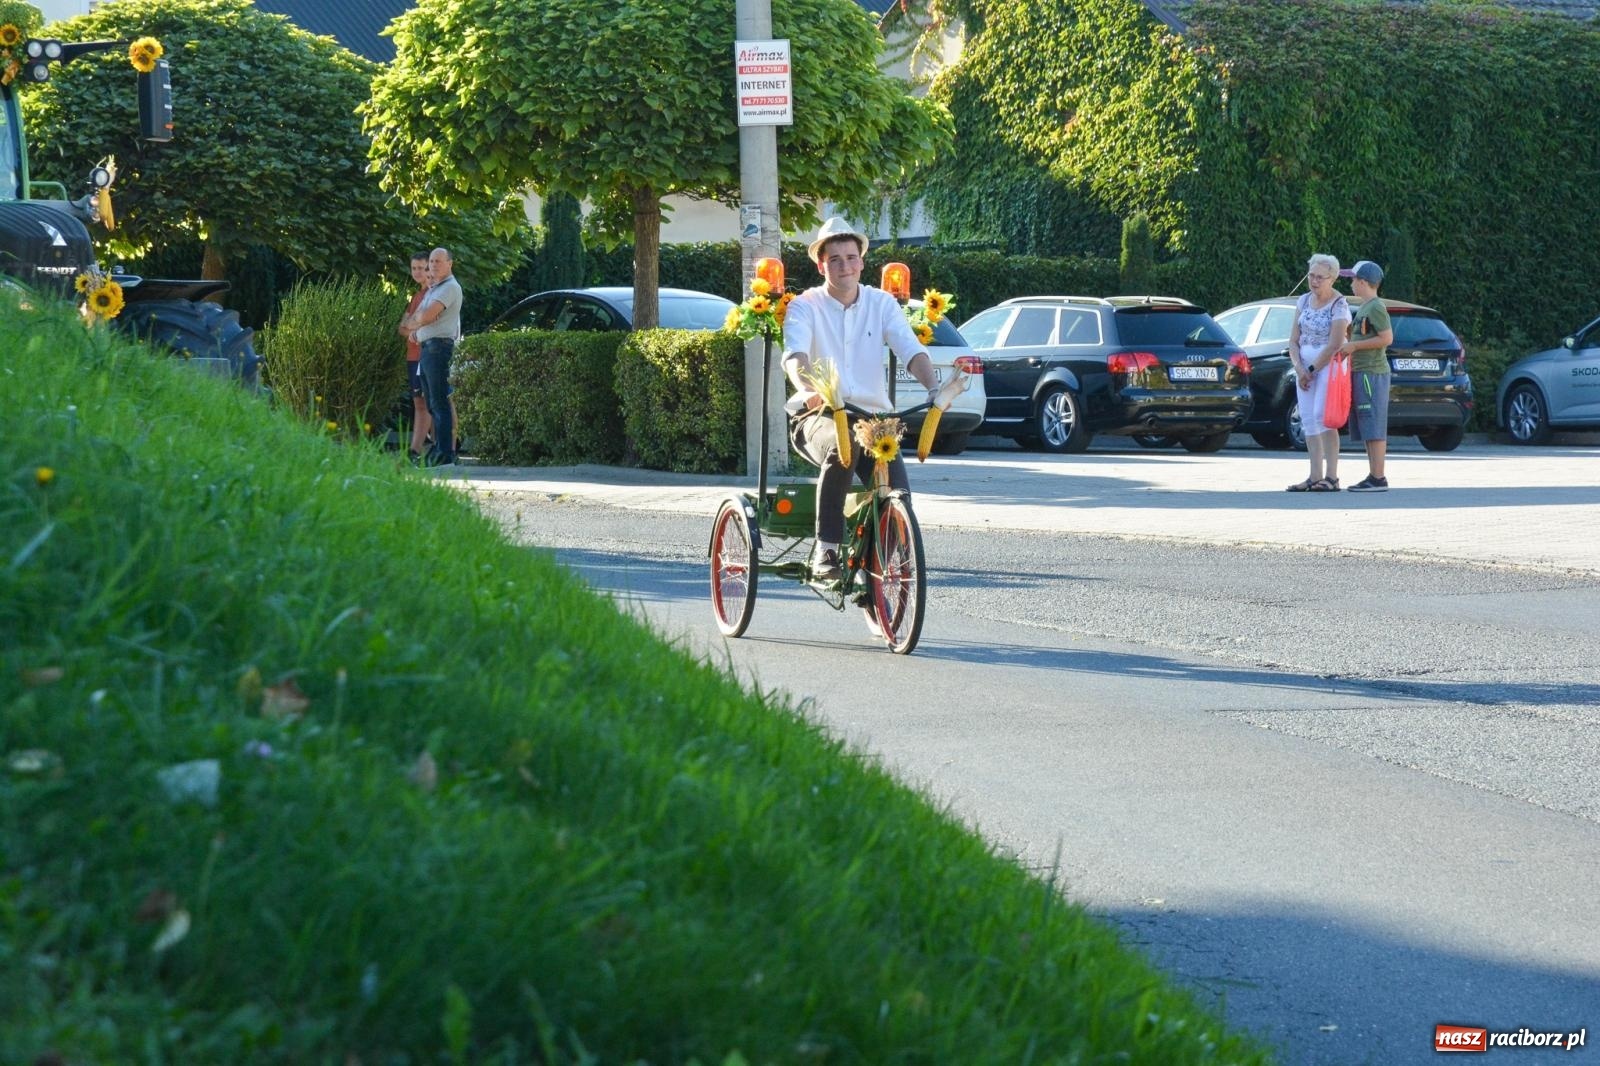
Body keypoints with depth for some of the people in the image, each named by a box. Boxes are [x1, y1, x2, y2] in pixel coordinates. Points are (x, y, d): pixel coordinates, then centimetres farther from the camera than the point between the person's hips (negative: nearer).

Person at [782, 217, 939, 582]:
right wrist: (809, 389, -41)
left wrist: (933, 387, -26)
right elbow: (794, 354, -19)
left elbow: (911, 350, -5)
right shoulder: (805, 306, 0)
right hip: (819, 416, -3)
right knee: (842, 445, -39)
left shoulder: (882, 303, 8)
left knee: (898, 494, -20)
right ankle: (825, 551, -32)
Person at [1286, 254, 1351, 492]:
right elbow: (1293, 340, 8)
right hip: (1305, 367, 7)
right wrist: (1299, 368, -6)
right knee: (1308, 420, 4)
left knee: (1322, 416, -16)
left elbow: (1335, 345, -16)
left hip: (1328, 366, -7)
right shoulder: (1304, 301, 9)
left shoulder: (1339, 305, -11)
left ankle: (1331, 477, -15)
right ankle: (1315, 477, 6)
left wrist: (1312, 370, -13)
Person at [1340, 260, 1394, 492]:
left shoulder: (1376, 307, -11)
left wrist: (1354, 346, -16)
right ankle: (1373, 476, 13)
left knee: (1374, 428, -11)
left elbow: (1387, 338, -18)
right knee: (1367, 429, 11)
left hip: (1372, 373, -10)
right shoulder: (1363, 308, 19)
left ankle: (1379, 478, -13)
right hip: (1361, 371, 10)